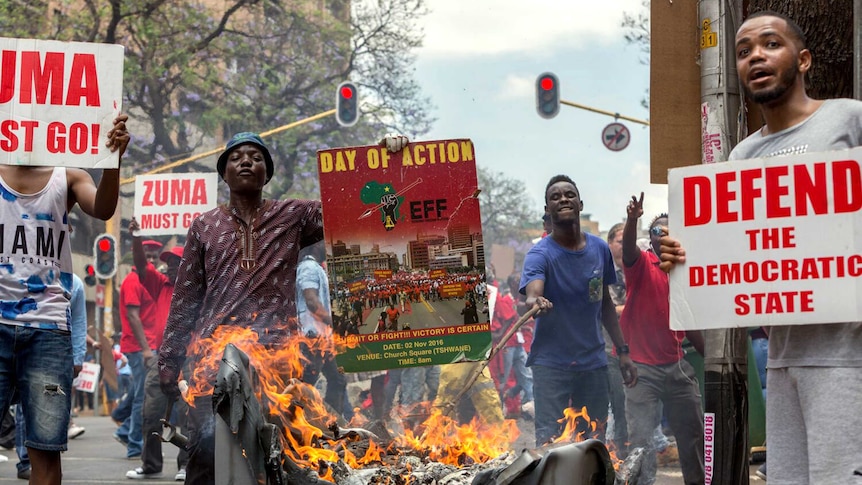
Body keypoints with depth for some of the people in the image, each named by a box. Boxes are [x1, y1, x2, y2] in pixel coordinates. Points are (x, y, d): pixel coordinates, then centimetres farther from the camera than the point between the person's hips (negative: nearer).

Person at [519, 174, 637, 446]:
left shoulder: (600, 249, 5)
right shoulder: (540, 254, -11)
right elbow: (531, 296, -30)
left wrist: (623, 352, 12)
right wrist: (533, 304, -54)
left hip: (594, 362, 5)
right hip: (551, 363, -5)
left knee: (594, 442, 8)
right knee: (550, 442, -12)